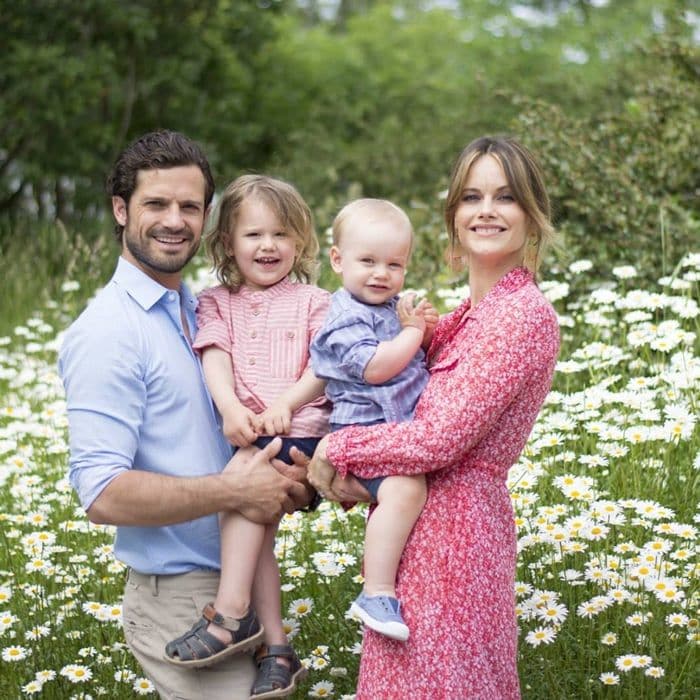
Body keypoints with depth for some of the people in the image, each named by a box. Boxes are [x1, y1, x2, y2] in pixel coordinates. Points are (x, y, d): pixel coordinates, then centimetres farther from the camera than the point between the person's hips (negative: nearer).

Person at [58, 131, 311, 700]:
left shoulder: (199, 311, 10)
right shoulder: (108, 331, -17)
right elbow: (103, 493, -24)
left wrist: (281, 478, -1)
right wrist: (234, 491, -21)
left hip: (237, 583, 8)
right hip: (178, 598, -8)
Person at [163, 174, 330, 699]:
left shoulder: (312, 301, 12)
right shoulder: (217, 303, 18)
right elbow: (215, 361, 2)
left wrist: (284, 404, -20)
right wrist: (231, 409, -19)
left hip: (300, 427, -4)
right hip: (246, 434, 4)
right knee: (255, 518, -12)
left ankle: (232, 614, -25)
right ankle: (277, 649, -5)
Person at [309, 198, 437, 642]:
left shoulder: (396, 306, 18)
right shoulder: (346, 318, -10)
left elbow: (424, 354, 29)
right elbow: (375, 367, -23)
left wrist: (429, 327, 8)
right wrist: (414, 331, -11)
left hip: (405, 425, 10)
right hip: (366, 429, -10)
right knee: (404, 488, -33)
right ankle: (378, 594, -34)